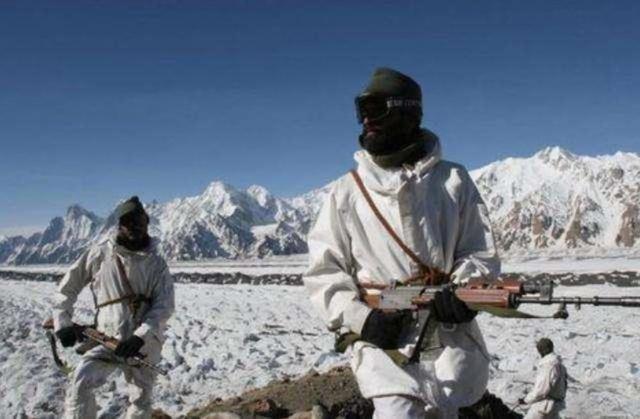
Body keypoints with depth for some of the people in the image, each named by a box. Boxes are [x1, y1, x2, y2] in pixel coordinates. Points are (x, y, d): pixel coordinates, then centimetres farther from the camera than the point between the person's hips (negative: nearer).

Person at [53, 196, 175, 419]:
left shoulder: (156, 263, -2)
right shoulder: (100, 254, -3)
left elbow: (164, 306, -9)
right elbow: (68, 287, 6)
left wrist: (140, 336, -22)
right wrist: (62, 323, -2)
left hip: (143, 342, 1)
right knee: (81, 383, -24)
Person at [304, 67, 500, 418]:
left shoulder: (453, 180, 6)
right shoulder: (347, 191, 6)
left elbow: (481, 254, 8)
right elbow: (324, 271, 5)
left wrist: (462, 291, -13)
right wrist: (360, 318, -10)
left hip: (450, 335, 1)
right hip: (383, 338, 0)